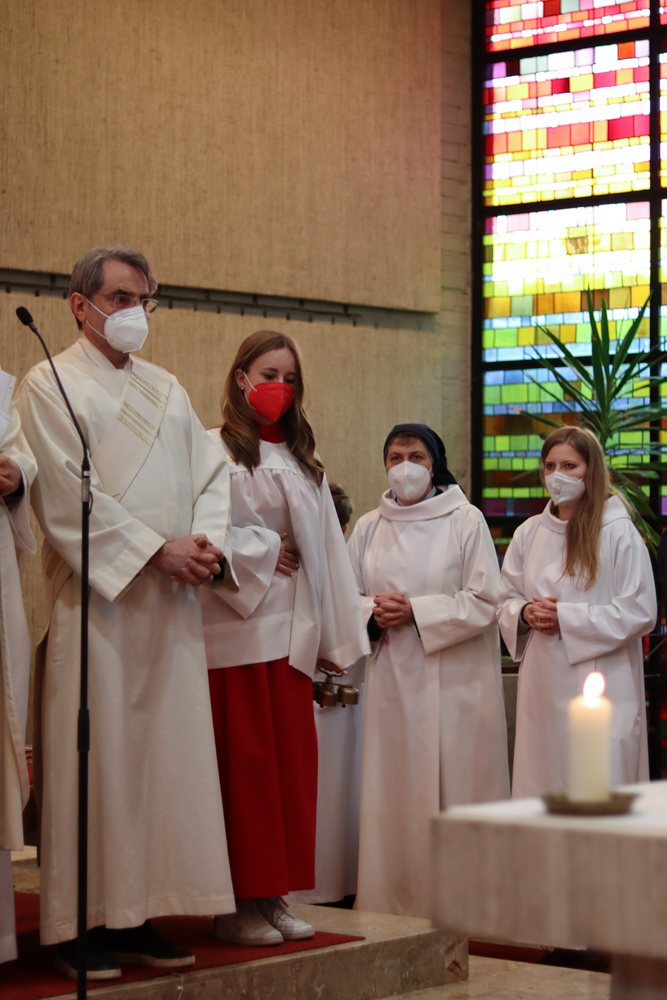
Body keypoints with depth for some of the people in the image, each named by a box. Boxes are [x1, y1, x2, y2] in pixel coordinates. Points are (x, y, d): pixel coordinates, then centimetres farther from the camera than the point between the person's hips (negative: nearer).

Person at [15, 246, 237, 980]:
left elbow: (210, 471, 14)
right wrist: (156, 548, -14)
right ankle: (81, 924, 0)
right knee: (95, 754, -6)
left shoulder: (166, 389, 19)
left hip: (170, 598, 6)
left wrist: (207, 540, -5)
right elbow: (70, 496, -10)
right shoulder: (48, 386, -1)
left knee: (167, 751, 4)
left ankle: (140, 913, 10)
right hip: (93, 595, -6)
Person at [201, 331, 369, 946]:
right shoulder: (213, 450, -1)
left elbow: (325, 548, 16)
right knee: (244, 761, -6)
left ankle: (274, 895, 12)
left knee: (293, 760, 4)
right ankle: (237, 905, -1)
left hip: (290, 630, 6)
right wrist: (261, 553, -6)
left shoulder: (301, 459, 19)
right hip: (235, 625, -6)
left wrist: (337, 635, 10)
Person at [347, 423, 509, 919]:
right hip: (392, 678, 4)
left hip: (454, 680, -3)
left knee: (455, 789, -4)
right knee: (393, 792, 2)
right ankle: (394, 906, 8)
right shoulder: (369, 527, 12)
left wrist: (416, 612, -13)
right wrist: (374, 613, -8)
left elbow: (484, 601, -6)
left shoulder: (465, 521, 0)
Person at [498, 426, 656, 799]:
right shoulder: (528, 534, 12)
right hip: (543, 684, 5)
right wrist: (526, 613, -5)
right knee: (541, 791, 4)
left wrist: (565, 617, -12)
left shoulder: (618, 533, -4)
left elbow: (640, 613, -9)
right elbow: (506, 602, 19)